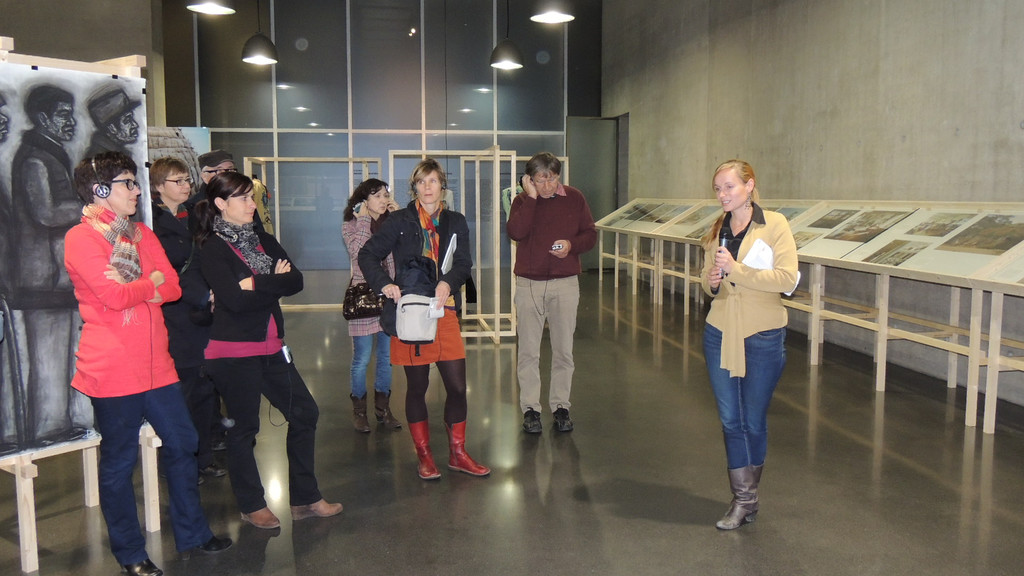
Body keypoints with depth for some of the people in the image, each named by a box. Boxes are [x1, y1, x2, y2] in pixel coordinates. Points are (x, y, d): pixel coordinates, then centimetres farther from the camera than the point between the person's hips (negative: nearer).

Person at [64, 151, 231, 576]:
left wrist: (131, 287, -14)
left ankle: (192, 533, 30)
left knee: (181, 444, 14)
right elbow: (114, 295, -20)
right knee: (118, 462, 6)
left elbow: (173, 287, 2)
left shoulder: (142, 234, 12)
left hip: (156, 364, 7)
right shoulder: (81, 238, -9)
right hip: (113, 370, -7)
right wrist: (152, 281, -3)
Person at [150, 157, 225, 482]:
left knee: (204, 388, 10)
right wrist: (203, 296, -19)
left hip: (202, 317, 7)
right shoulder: (153, 224, -8)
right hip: (175, 320, -7)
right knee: (182, 391, -1)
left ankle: (203, 456, 21)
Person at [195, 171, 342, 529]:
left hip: (270, 347, 7)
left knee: (304, 412, 8)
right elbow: (235, 300, -22)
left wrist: (256, 284, -15)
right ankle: (252, 506, 22)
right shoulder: (213, 249, -8)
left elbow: (296, 281, -1)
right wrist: (274, 284, -10)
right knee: (244, 426, 4)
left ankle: (304, 499, 19)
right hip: (233, 352, -7)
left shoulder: (264, 241, 11)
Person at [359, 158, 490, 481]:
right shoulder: (400, 222, 2)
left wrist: (448, 282, -21)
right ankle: (424, 456, 22)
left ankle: (457, 454, 20)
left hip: (444, 312, 2)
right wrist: (384, 284, -17)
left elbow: (463, 263, 0)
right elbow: (368, 255, 1)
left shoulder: (455, 223, 10)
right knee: (417, 387, 7)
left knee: (457, 386, 2)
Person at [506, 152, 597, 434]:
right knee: (528, 351, 3)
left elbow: (591, 234, 6)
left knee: (563, 350, 7)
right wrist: (532, 197, -16)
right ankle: (530, 408, 12)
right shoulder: (522, 201, 1)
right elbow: (515, 232, -17)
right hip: (529, 283, 0)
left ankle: (561, 406, 19)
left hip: (565, 283, 1)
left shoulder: (574, 198, 4)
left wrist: (572, 245, -13)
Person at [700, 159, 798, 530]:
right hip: (720, 333, 4)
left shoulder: (774, 225, -7)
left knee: (754, 421, 8)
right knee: (730, 420, 5)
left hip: (762, 337, -4)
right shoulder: (717, 231, 8)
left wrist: (736, 269, -23)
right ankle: (744, 500, 15)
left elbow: (787, 278, -17)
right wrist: (710, 282, -8)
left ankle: (747, 494, 27)